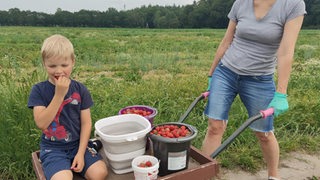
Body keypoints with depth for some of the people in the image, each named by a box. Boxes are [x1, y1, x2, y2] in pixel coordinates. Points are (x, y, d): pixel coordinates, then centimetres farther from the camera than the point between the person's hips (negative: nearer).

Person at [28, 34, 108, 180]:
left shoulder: (80, 89, -1)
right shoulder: (38, 90, -5)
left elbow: (86, 123, -1)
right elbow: (41, 123, -17)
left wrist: (81, 153, -9)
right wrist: (59, 95, -23)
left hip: (79, 144, 3)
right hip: (52, 148, -2)